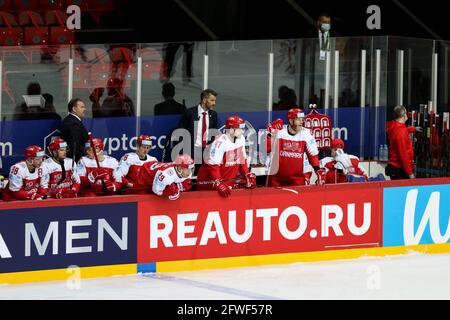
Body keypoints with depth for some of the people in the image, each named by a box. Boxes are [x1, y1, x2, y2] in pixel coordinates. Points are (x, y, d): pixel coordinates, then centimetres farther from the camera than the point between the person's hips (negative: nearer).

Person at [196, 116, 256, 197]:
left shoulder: (241, 139, 0)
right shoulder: (220, 142, -25)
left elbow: (242, 160, 11)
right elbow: (213, 166, -26)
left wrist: (247, 176, 2)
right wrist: (219, 184, -29)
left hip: (226, 179, 7)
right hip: (209, 178, -7)